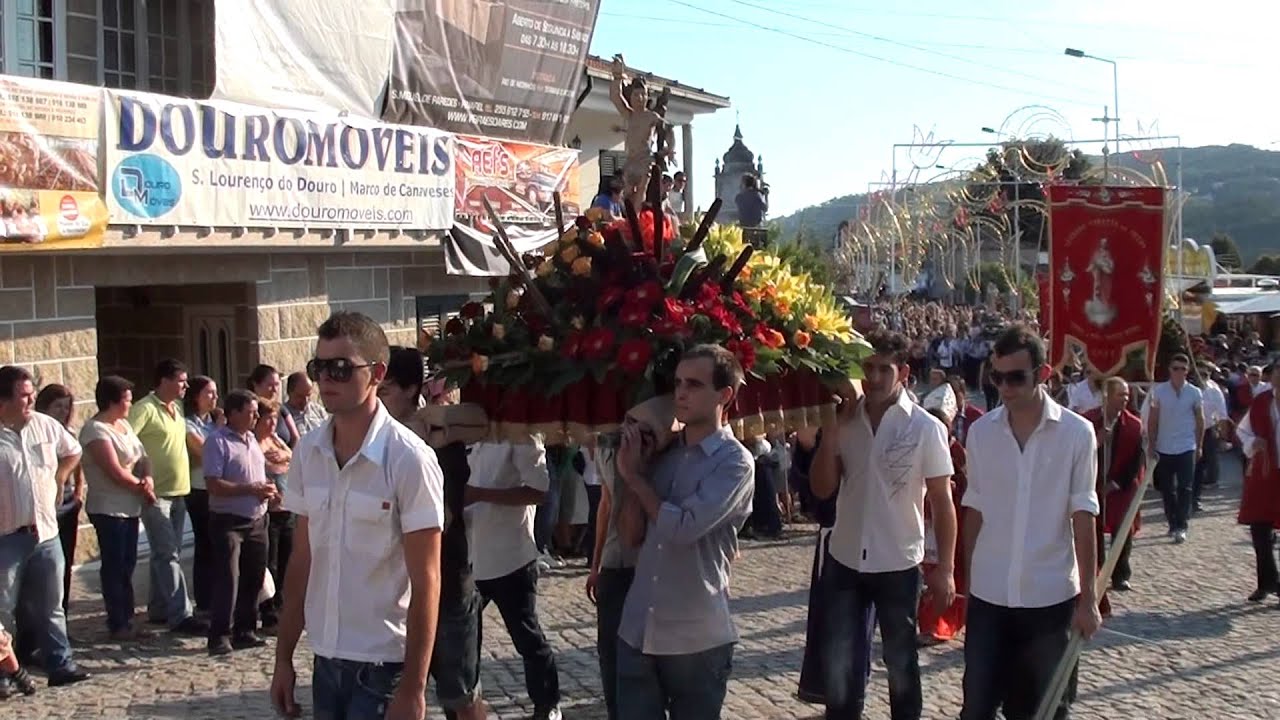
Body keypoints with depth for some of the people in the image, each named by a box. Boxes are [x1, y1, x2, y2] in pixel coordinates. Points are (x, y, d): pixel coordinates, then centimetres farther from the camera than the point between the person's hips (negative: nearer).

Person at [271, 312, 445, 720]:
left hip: (384, 665, -5)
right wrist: (284, 658, 9)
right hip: (326, 660, 5)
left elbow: (425, 582, -13)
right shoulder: (308, 452, 1)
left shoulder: (409, 459, -14)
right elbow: (302, 561, 9)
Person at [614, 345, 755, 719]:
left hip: (697, 638, -5)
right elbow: (632, 534, 7)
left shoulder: (735, 462, -10)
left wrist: (634, 476, -6)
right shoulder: (663, 454, 8)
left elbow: (682, 529, -20)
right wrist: (630, 468, -4)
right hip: (637, 630, 5)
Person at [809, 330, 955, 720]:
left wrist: (945, 568, -9)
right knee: (839, 664, 13)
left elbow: (942, 502, -6)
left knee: (900, 662, 16)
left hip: (898, 564, -3)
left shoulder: (926, 427, -9)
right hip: (845, 561, 3)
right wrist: (831, 433, -14)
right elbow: (822, 488, -2)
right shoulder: (845, 419, -1)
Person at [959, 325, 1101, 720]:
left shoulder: (1077, 433, -8)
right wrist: (966, 580, 7)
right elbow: (975, 511, 7)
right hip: (988, 595, 2)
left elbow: (1083, 517, -6)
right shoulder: (980, 432, 0)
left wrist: (1089, 597, -6)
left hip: (1051, 597, -2)